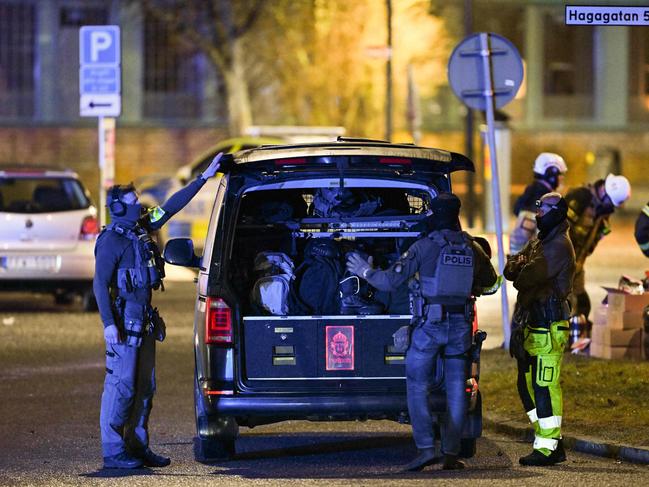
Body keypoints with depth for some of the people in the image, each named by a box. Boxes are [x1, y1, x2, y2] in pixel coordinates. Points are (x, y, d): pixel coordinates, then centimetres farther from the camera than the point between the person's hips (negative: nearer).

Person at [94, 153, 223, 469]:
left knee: (145, 387, 12)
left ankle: (137, 447, 18)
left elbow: (172, 206, 20)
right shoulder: (111, 241, -12)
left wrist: (204, 177, 19)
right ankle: (113, 452, -7)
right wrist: (108, 323, -24)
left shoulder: (142, 230, 13)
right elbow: (100, 284, -16)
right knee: (120, 387, -9)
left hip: (144, 322, 9)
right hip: (123, 323, -9)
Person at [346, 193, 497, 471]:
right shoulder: (471, 249, 5)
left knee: (417, 386, 4)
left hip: (429, 324, -4)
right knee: (456, 390, 8)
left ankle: (425, 448, -8)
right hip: (461, 325, 4)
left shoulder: (425, 247, -8)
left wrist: (366, 272, 11)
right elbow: (489, 279, 24)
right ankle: (451, 454, 7)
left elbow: (390, 281, -6)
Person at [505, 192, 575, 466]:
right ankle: (553, 443, 17)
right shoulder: (538, 242, 21)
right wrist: (519, 266, -9)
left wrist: (519, 274, 3)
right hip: (531, 323, 10)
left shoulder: (559, 246, -11)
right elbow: (510, 269, 14)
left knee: (544, 386, -11)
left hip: (549, 323, -10)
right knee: (527, 385, 12)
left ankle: (547, 448, -10)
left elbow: (528, 276, -20)